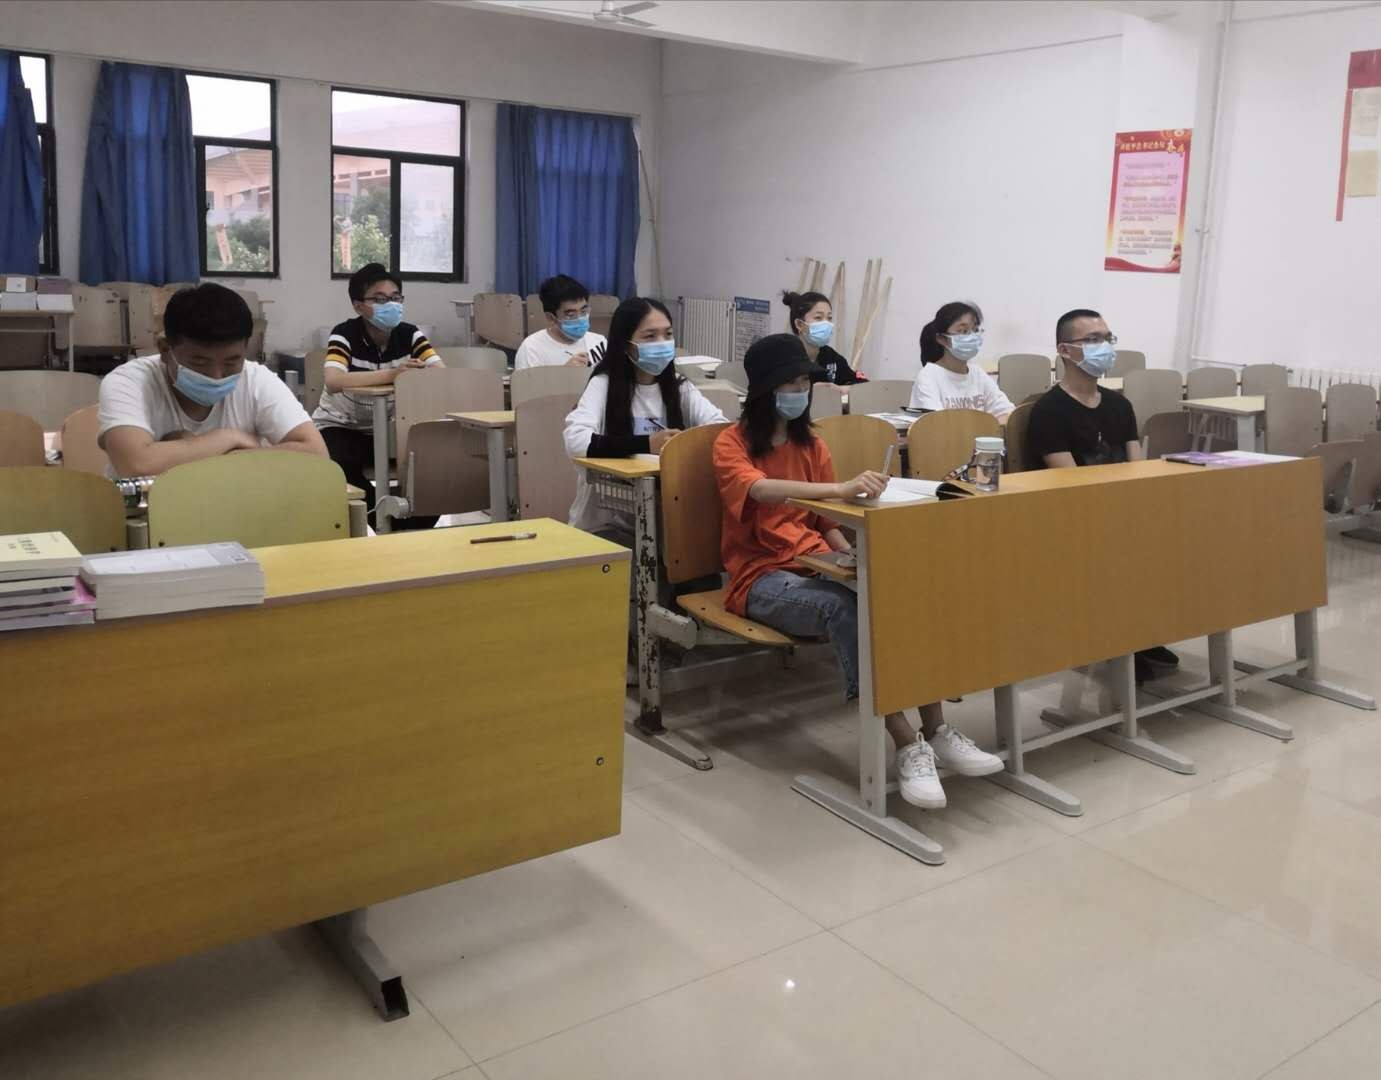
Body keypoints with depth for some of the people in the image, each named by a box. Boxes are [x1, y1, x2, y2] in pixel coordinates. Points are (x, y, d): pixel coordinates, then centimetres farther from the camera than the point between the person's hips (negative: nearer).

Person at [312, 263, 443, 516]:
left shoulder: (409, 334, -5)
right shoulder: (345, 334, -17)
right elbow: (334, 382, -36)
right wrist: (391, 375, -45)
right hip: (340, 427, -4)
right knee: (340, 471, -35)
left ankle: (411, 530, 0)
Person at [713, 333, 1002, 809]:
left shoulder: (812, 444, 14)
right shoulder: (731, 444, -5)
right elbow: (762, 491, -27)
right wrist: (843, 488, -41)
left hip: (817, 564, 5)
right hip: (761, 576, -5)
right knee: (843, 607, -37)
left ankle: (935, 731, -23)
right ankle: (908, 746, -37)